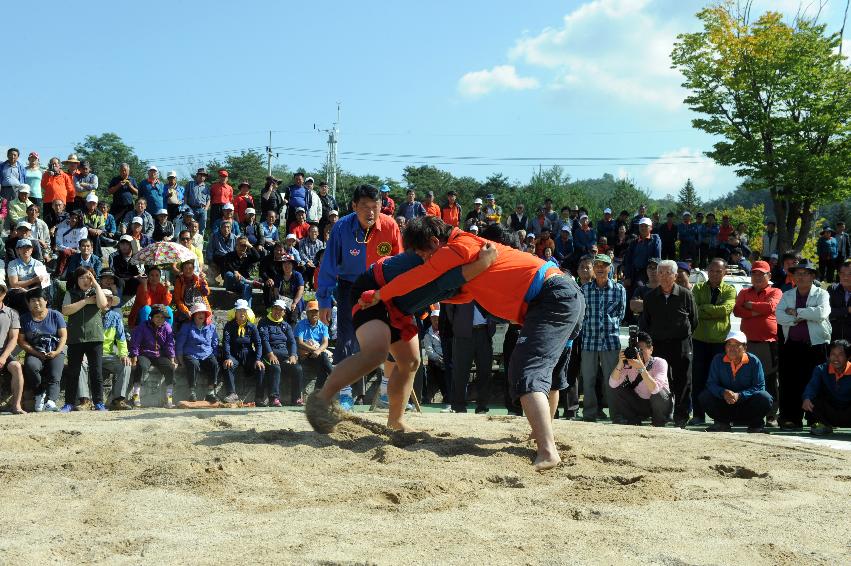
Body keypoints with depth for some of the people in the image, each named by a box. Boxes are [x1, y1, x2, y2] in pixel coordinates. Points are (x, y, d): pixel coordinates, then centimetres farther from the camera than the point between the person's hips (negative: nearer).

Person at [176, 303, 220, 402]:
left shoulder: (211, 327, 15)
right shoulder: (186, 327, 7)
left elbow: (215, 345, 20)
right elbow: (179, 344, 5)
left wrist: (213, 356, 6)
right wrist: (181, 360, -3)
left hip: (207, 355, 3)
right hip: (191, 355, -2)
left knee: (214, 364, -29)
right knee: (193, 364, -36)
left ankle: (210, 392, -26)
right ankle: (192, 392, -28)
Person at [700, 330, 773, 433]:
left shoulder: (754, 361, -10)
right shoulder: (718, 360, -4)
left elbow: (759, 387, -15)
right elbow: (712, 383, -9)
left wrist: (739, 395, -30)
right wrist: (723, 393, -32)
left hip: (747, 403, -2)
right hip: (724, 403, 2)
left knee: (765, 399, -30)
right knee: (705, 397, -22)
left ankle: (756, 424, 0)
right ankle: (722, 423, 1)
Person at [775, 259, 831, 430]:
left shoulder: (821, 294, 5)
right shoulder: (787, 295, 15)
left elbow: (821, 313, -15)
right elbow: (779, 315, -1)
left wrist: (796, 312, -10)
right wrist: (797, 319, -15)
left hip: (816, 345, -3)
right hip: (791, 346, 3)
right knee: (790, 384, 0)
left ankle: (816, 419, 2)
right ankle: (791, 419, 6)